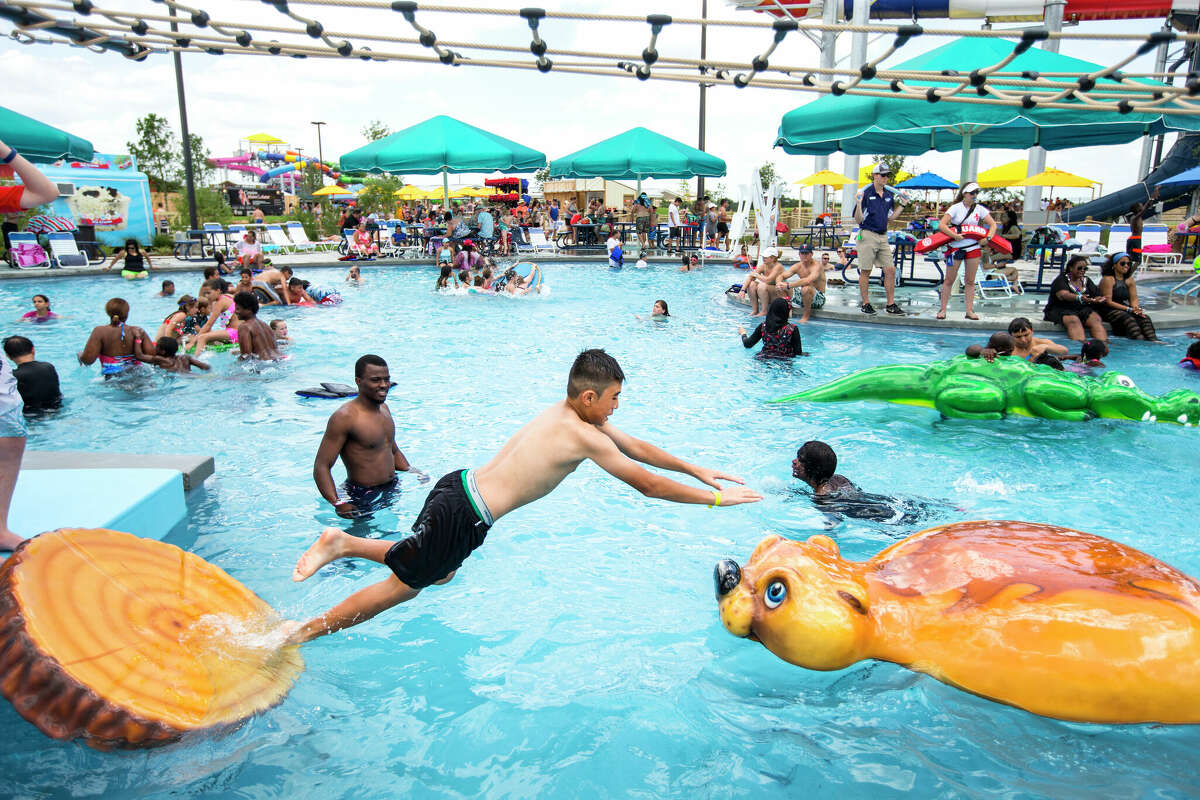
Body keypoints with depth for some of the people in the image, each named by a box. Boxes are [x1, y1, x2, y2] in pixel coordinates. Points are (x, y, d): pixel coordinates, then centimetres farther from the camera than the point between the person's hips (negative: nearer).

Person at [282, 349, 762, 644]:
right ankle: (303, 632, 16)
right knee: (401, 585, 6)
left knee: (440, 574, 29)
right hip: (464, 513, -9)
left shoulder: (566, 414, 11)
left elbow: (635, 447, 18)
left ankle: (344, 543, 23)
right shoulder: (584, 436, -17)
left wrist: (697, 470, 19)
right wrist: (716, 499, -2)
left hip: (460, 486, 9)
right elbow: (647, 484, -12)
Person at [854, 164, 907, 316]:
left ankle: (891, 304, 9)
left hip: (883, 236, 6)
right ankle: (865, 304, 10)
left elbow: (890, 218, 20)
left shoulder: (889, 195, 12)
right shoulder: (866, 194, -7)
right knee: (866, 271, 0)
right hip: (867, 235, -6)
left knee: (890, 270, 3)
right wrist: (859, 203, -22)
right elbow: (858, 220, -9)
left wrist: (902, 205, 13)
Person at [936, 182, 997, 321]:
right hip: (956, 247, -3)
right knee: (949, 280, 0)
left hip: (974, 247, 3)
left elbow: (993, 224, 8)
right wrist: (955, 235, -24)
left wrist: (988, 238, -9)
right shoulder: (955, 208, -5)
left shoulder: (980, 209, 5)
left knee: (970, 281, 6)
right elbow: (941, 225, -15)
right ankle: (942, 309, 5)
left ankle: (969, 311, 9)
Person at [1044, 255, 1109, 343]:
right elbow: (1063, 295, -22)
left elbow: (1096, 294, 11)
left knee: (1095, 319, -23)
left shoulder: (1086, 280, 17)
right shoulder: (1061, 280, -3)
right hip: (1061, 310, -5)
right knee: (1074, 320, -34)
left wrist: (1098, 299, -15)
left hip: (1083, 309, 5)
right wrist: (1079, 298, -42)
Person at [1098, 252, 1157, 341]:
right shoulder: (1107, 279, -7)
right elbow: (1108, 302, -14)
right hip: (1109, 311, -6)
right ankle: (1140, 340, -49)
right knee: (1129, 319, -32)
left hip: (1124, 309, 7)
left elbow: (1134, 299, 9)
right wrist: (1129, 309, -18)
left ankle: (1153, 340, -38)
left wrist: (1136, 309, -15)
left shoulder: (1130, 280, 14)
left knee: (1144, 317, -19)